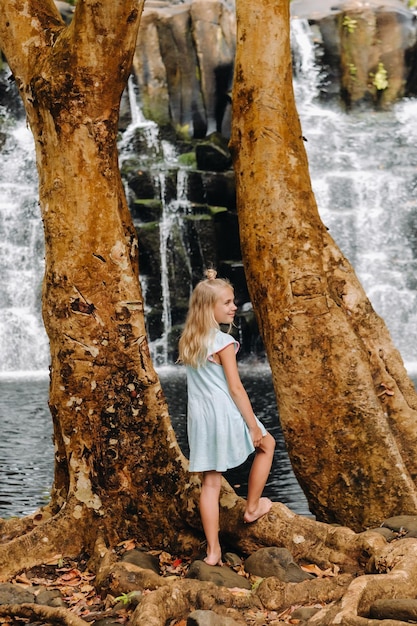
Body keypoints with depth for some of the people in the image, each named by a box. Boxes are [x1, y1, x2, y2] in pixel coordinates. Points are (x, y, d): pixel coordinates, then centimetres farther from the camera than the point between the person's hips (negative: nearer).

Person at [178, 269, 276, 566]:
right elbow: (236, 388, -15)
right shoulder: (224, 342, -15)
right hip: (225, 415, -6)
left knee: (210, 482, 9)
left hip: (199, 418, 7)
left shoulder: (188, 341, 8)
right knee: (267, 444, 21)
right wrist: (254, 426, -9)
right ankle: (252, 507, 29)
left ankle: (213, 550, 12)